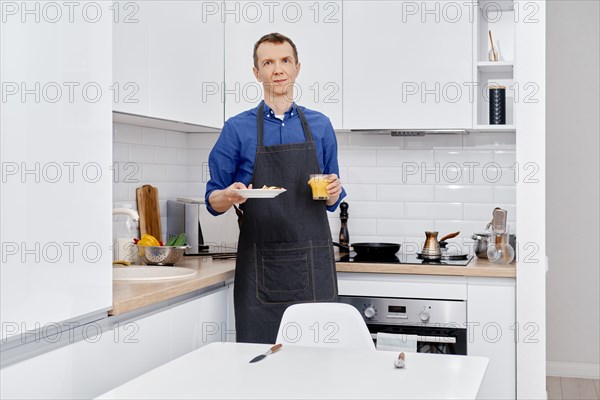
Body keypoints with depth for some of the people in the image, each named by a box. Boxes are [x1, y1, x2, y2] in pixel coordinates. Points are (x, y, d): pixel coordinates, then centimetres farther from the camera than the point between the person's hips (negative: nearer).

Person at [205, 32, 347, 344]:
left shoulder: (320, 126, 11)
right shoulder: (238, 129, 4)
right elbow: (213, 201, 5)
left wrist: (334, 193, -6)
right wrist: (230, 196, -16)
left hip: (313, 263, 2)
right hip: (260, 265, -1)